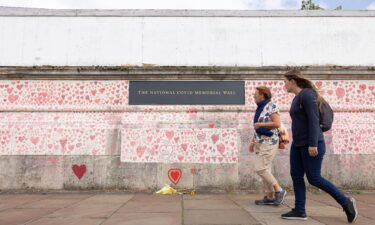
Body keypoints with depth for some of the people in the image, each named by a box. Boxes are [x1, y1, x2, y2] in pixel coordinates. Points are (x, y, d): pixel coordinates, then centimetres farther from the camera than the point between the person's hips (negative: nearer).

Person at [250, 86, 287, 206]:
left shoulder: (271, 106, -12)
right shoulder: (260, 108, 14)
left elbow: (277, 124, -20)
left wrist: (260, 124, -15)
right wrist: (253, 141, 16)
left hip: (269, 142, -9)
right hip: (261, 142, 9)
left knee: (260, 169, -12)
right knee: (264, 170, 7)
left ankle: (279, 190, 2)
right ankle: (270, 197, 12)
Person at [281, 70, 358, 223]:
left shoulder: (307, 94, -14)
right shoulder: (297, 98, 15)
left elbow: (314, 120, -20)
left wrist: (313, 144, -24)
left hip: (311, 145, -9)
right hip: (298, 144, 9)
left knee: (314, 179, -2)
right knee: (296, 176, 5)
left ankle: (346, 202, 15)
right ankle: (300, 211, 11)